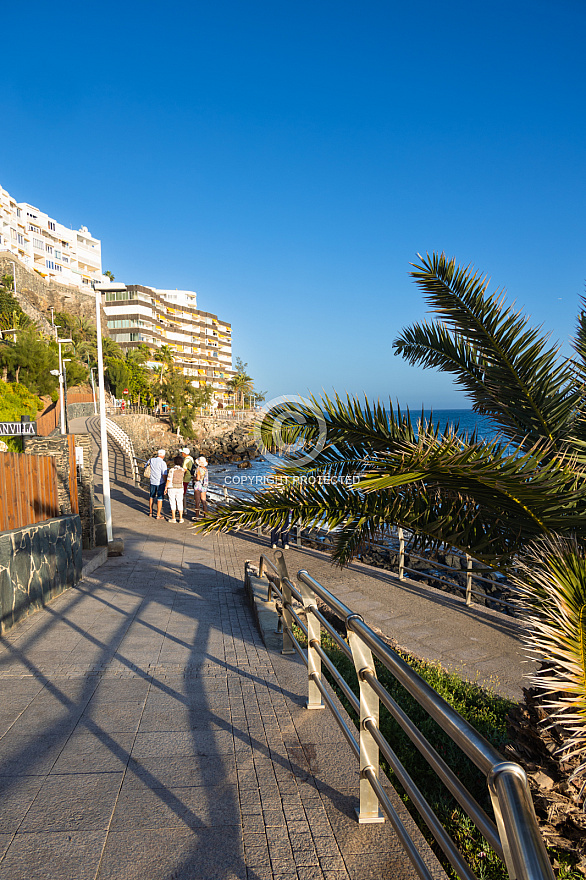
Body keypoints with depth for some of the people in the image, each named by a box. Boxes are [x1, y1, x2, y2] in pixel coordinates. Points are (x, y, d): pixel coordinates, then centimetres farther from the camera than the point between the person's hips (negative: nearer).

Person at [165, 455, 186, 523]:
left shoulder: (171, 470, -13)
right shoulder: (183, 470, -1)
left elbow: (169, 480, -14)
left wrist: (165, 488, -4)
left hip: (171, 488, -3)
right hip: (180, 488, 3)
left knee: (172, 503, 4)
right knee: (179, 503, 9)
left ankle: (173, 518, 6)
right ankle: (180, 518, 8)